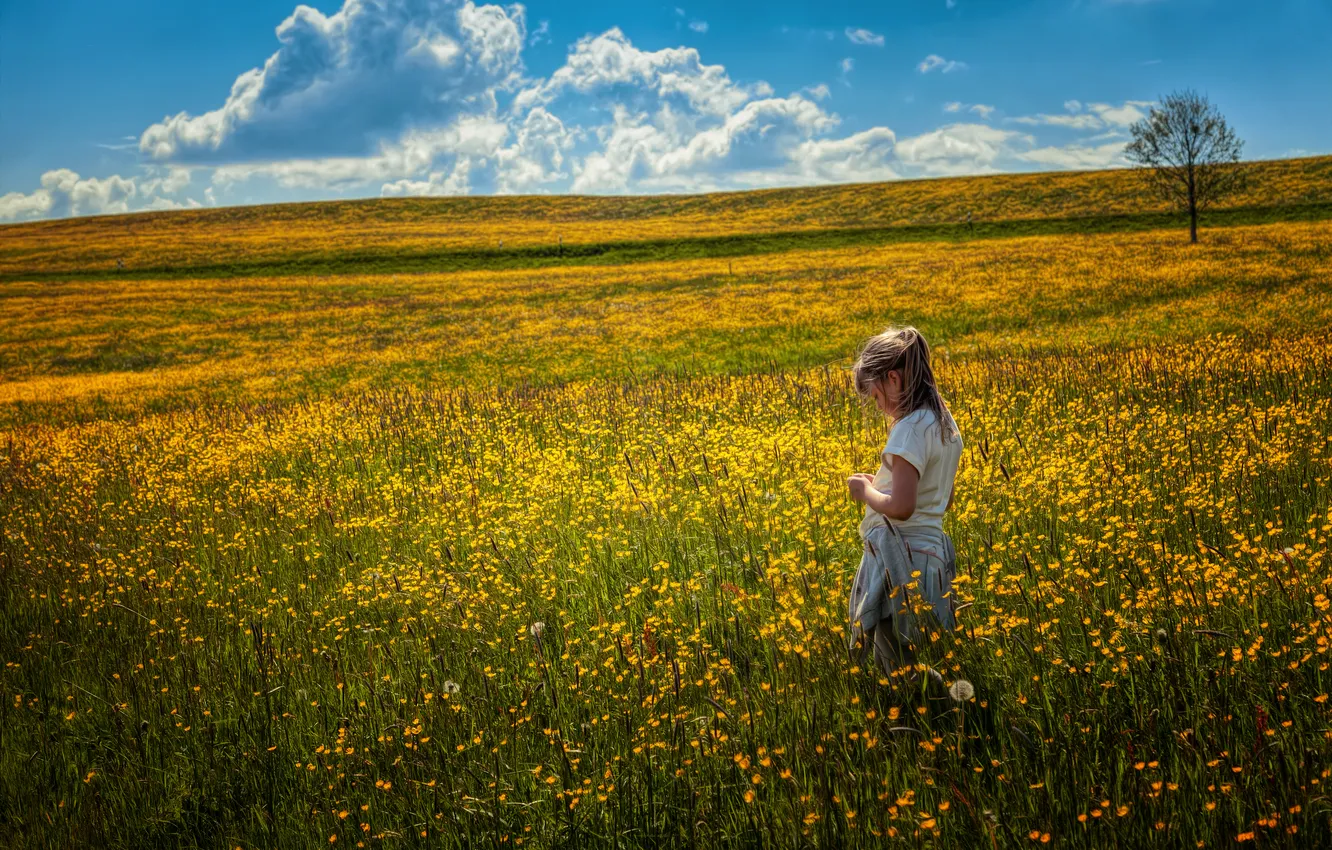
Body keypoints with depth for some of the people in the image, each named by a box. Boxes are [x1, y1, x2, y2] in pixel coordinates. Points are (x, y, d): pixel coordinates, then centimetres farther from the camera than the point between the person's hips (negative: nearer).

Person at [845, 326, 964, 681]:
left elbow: (901, 506, -26)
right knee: (903, 662, 15)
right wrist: (881, 483, 17)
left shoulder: (911, 428, -18)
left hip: (902, 561, -10)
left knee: (898, 668, -3)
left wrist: (865, 492, -7)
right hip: (930, 551, 10)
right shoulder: (944, 422, 12)